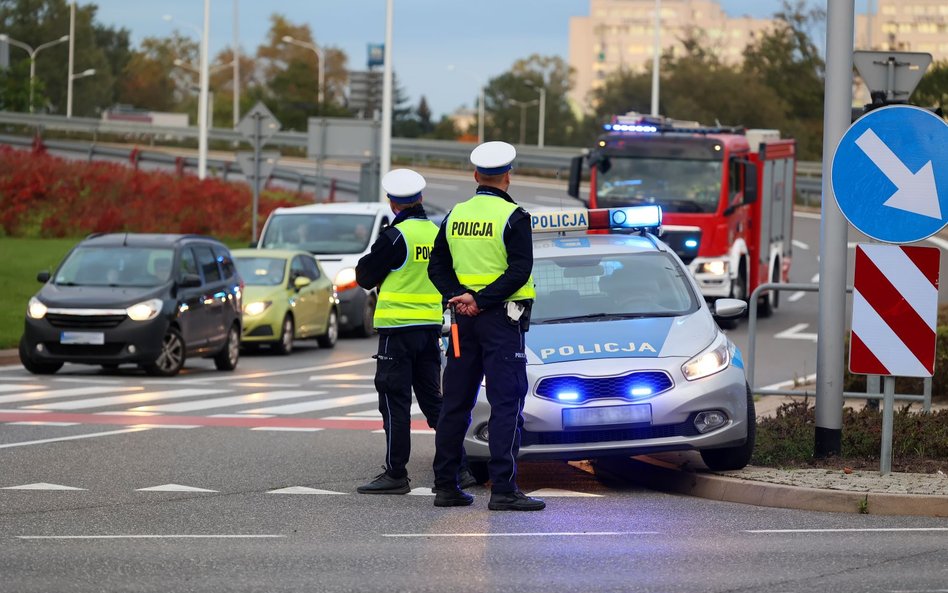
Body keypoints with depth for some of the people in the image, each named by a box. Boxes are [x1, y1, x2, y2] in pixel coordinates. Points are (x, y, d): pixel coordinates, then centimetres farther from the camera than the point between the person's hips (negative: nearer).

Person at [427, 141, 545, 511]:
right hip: (501, 318, -6)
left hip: (464, 317, 6)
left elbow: (438, 266, 8)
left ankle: (445, 485, 14)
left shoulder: (456, 216, 9)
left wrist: (458, 296, -6)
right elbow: (519, 271, -16)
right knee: (506, 404, -6)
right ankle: (503, 489, -12)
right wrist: (481, 300, -16)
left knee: (456, 403, 11)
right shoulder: (513, 217, -8)